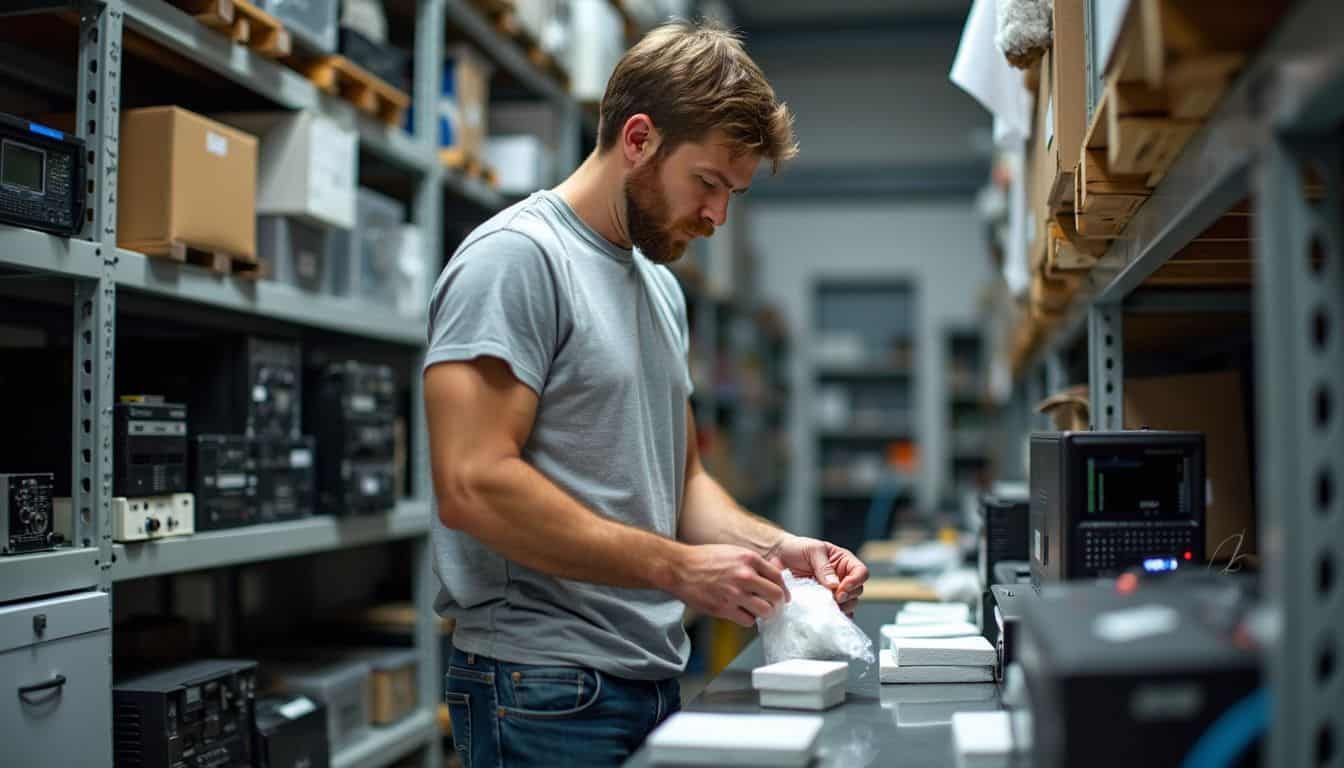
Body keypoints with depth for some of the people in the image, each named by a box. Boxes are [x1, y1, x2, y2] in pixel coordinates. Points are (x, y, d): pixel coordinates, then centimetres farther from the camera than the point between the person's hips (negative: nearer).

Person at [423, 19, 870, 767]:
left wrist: (774, 547, 0)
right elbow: (473, 486, -22)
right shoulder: (516, 256, -13)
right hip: (546, 692, -8)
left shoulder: (661, 284, 13)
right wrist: (680, 568, -20)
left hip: (655, 677, 8)